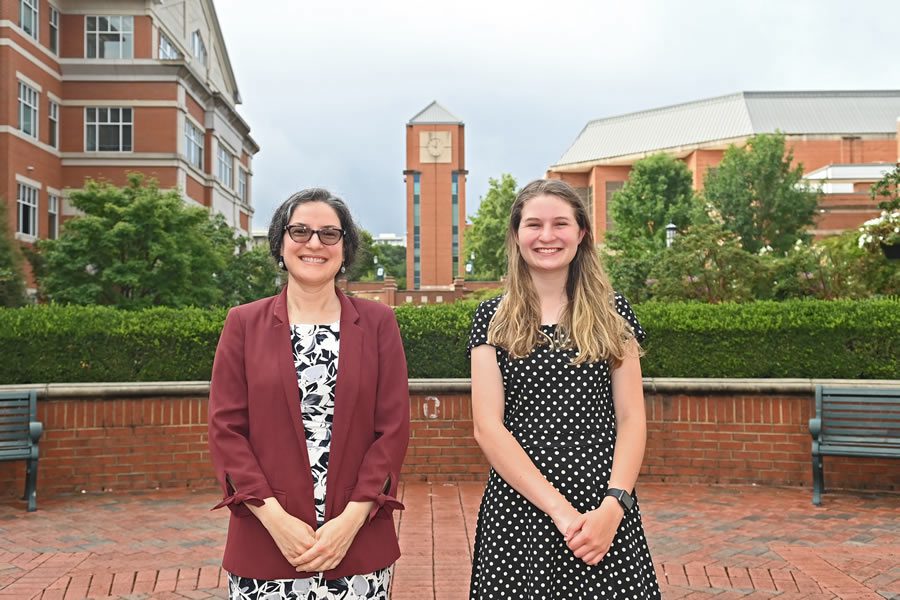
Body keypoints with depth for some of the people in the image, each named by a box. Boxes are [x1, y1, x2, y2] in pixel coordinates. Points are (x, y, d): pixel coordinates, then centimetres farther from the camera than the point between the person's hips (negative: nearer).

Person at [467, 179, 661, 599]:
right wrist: (557, 507, -14)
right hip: (519, 509, 0)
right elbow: (488, 427, -5)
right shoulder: (493, 319, 3)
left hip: (605, 509, 1)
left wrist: (613, 506, -13)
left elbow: (631, 418, 2)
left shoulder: (613, 313, 6)